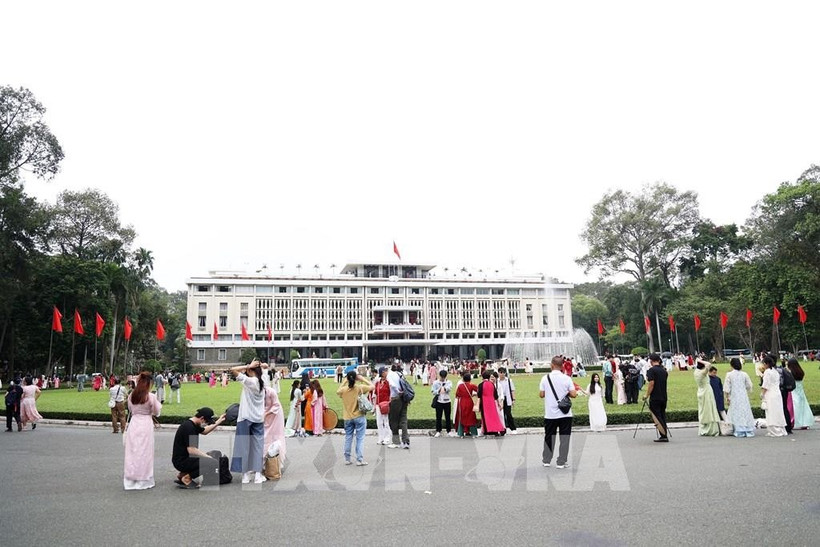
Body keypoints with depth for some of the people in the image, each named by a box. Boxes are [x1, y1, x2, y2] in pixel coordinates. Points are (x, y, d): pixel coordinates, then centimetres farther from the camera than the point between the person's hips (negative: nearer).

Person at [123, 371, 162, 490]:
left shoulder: (131, 395, 0)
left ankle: (130, 481, 17)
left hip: (133, 423, 4)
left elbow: (130, 410, 12)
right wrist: (158, 403, 15)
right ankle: (143, 481, 11)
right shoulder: (151, 396, -13)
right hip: (146, 424, -4)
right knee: (144, 453, 6)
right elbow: (157, 412, -2)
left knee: (132, 452, 11)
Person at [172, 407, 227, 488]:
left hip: (185, 458, 10)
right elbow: (191, 450, -26)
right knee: (210, 462, -20)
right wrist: (208, 457, -19)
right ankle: (186, 478, -5)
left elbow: (204, 431, 29)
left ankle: (182, 475, 14)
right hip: (181, 461, -10)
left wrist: (218, 422, 22)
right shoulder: (188, 427, -22)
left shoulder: (193, 424, 8)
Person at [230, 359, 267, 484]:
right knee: (258, 445, 6)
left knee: (244, 445, 4)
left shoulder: (249, 381, -14)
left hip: (246, 417, -6)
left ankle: (246, 474, 7)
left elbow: (233, 370, -17)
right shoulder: (262, 383, 6)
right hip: (258, 418, 6)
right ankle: (258, 474, 5)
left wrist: (248, 366, -12)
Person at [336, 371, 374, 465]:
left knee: (348, 438, 13)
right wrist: (363, 379, 4)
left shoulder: (343, 389, -5)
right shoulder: (360, 388, -12)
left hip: (348, 418, 3)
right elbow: (372, 386, 0)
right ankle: (360, 459, 0)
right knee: (360, 439, 2)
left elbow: (337, 391, 18)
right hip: (359, 417, -3)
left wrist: (344, 382, 15)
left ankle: (347, 459, 17)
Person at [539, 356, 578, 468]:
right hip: (565, 414, -1)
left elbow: (541, 394, -3)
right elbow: (573, 394, -9)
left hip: (550, 414, 1)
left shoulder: (545, 378, -5)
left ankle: (546, 460, 22)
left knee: (549, 437, 14)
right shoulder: (567, 378, -7)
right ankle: (561, 462, 7)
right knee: (564, 438, 6)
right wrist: (566, 393, 10)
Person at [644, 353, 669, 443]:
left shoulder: (651, 370, -12)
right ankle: (663, 436, 12)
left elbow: (651, 384, -16)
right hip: (664, 397, 7)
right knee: (662, 416, 12)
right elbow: (664, 381, 18)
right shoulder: (664, 370, 10)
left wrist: (647, 395, -8)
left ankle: (664, 435, -9)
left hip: (655, 398, -7)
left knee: (656, 417, -2)